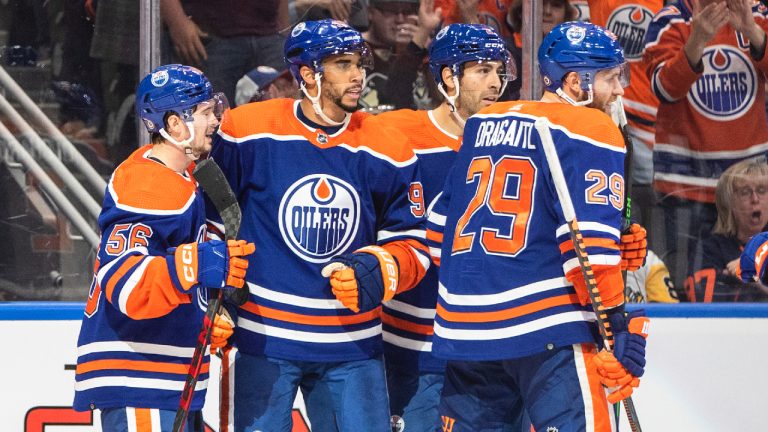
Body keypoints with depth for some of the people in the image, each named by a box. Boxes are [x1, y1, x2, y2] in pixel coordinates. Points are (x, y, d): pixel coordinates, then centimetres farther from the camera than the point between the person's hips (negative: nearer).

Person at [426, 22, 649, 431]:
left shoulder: (482, 124, 15)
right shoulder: (590, 132, -5)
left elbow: (441, 222, 20)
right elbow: (589, 239, -14)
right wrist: (616, 326, -12)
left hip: (466, 328, 7)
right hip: (547, 329, -7)